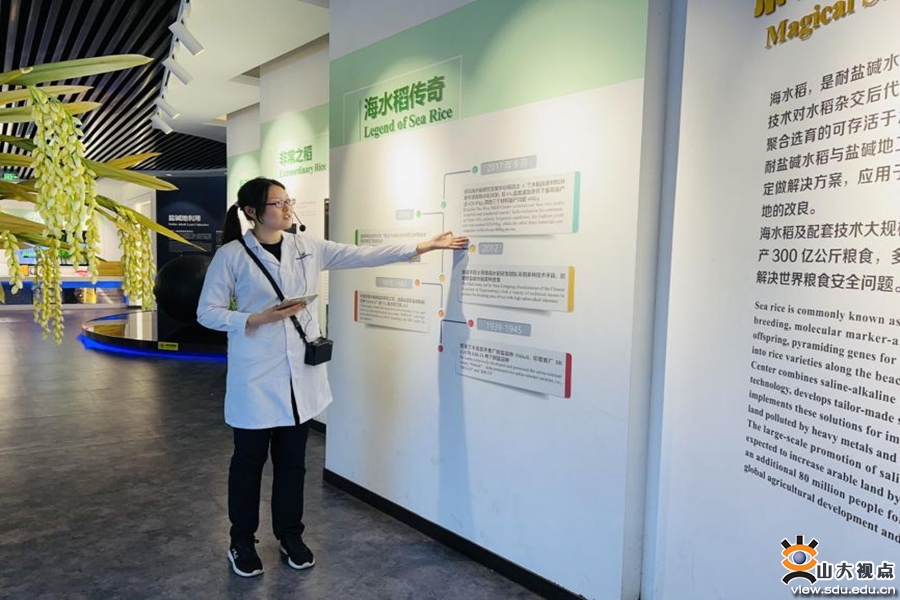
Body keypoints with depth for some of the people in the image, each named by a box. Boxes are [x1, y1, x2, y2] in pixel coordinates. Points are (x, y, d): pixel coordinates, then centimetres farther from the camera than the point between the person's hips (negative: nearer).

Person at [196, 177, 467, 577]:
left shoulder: (307, 247, 4)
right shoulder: (231, 255, -7)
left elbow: (362, 256, 3)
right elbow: (207, 312, -4)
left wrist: (423, 247, 0)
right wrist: (257, 319, -19)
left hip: (300, 373, 4)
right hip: (256, 377, -3)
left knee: (293, 459, 15)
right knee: (249, 460, 11)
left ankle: (290, 535, 33)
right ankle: (242, 541, 31)